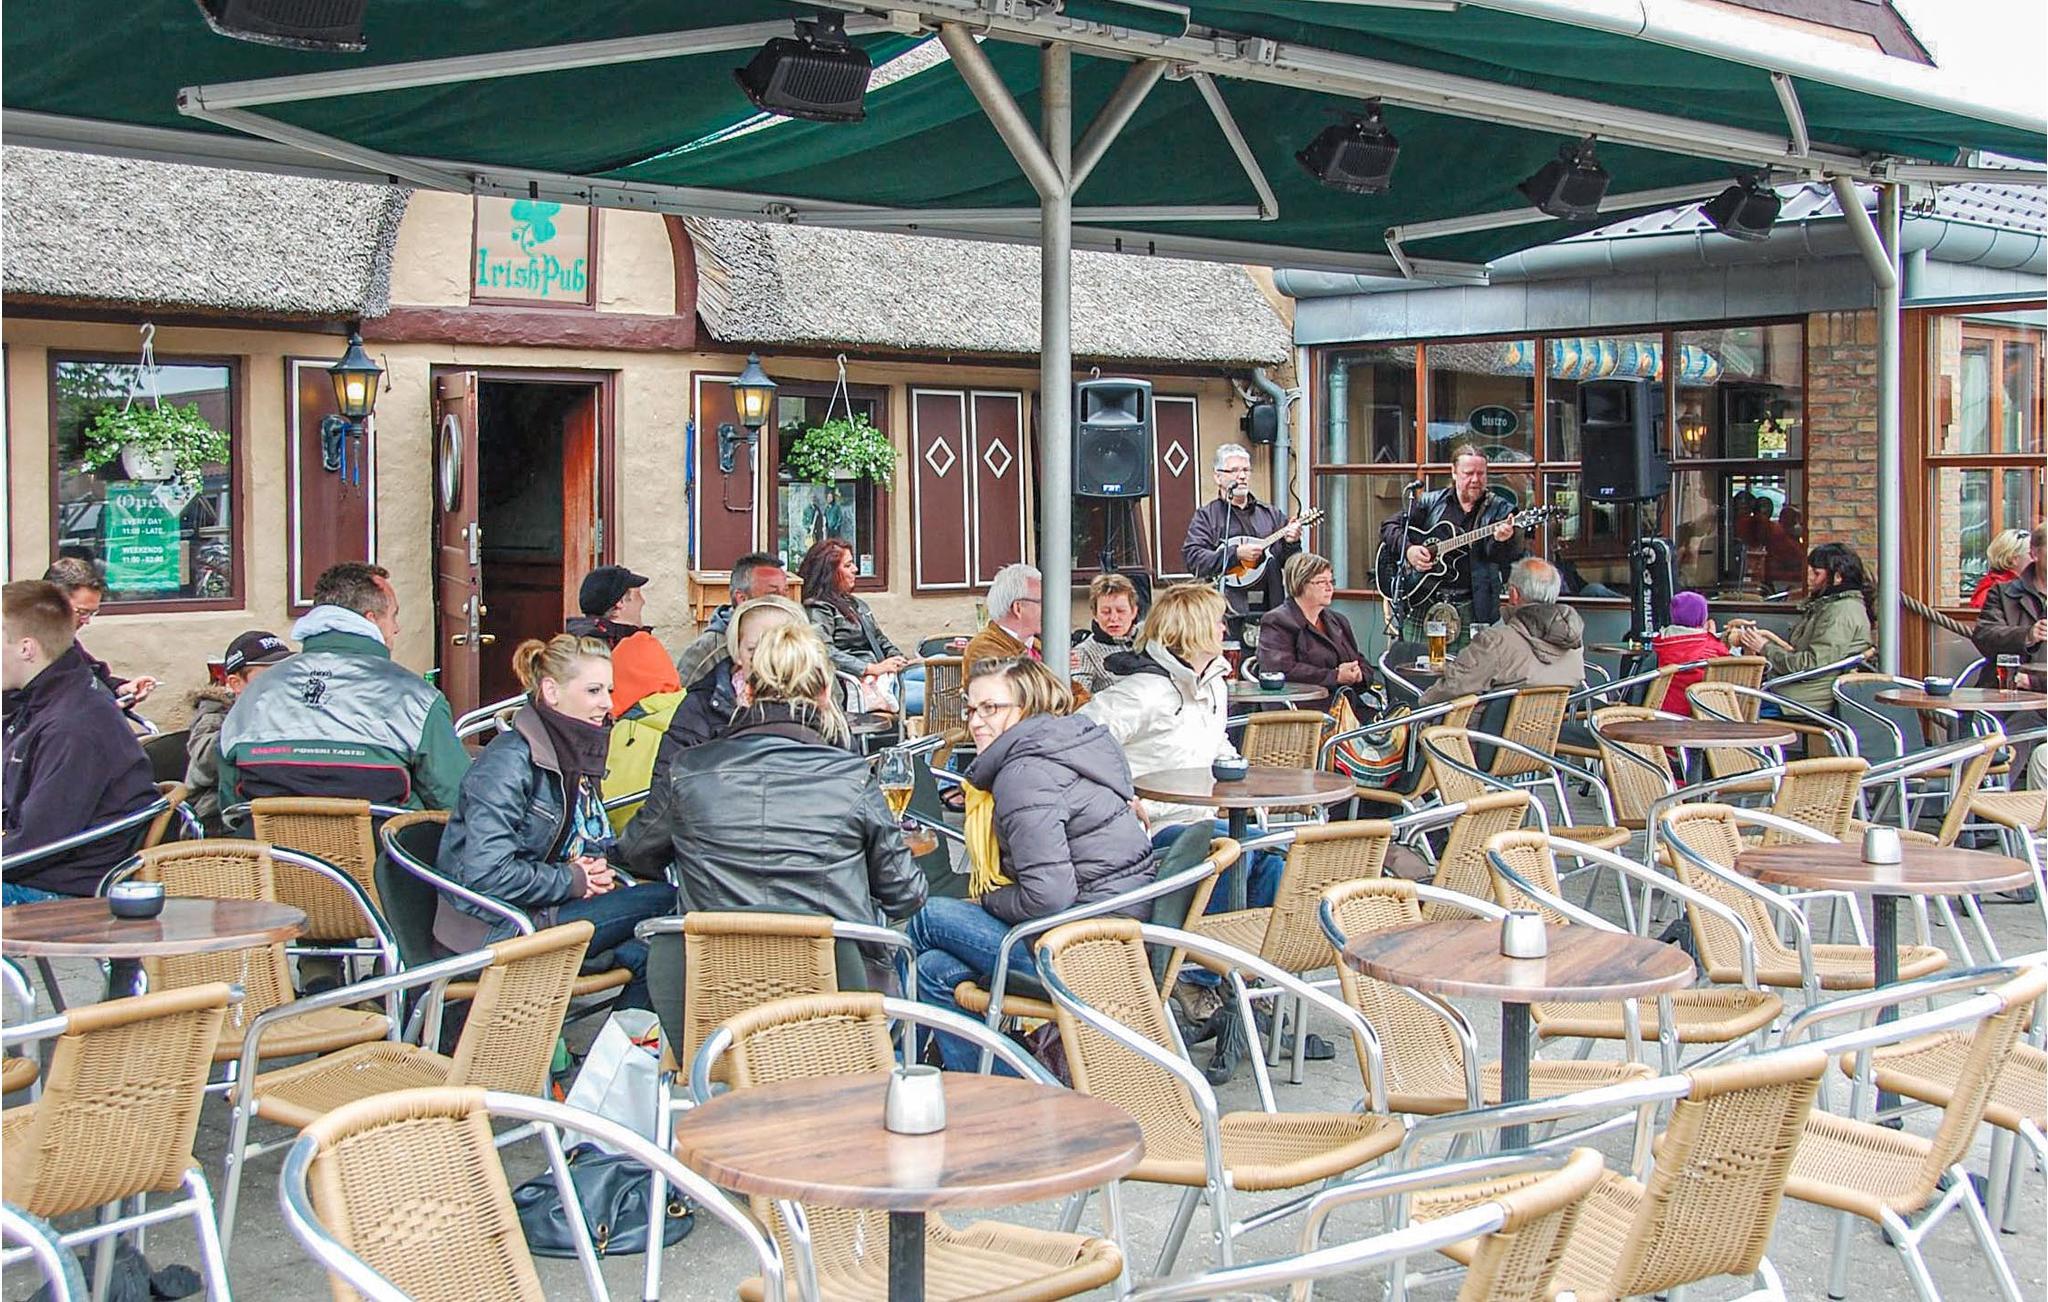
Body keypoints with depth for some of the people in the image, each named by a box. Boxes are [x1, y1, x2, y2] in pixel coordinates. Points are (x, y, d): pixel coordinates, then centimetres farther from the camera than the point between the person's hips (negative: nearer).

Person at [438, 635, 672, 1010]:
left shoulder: (577, 755, 14)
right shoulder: (508, 762, -14)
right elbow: (486, 874, -23)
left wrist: (597, 873, 4)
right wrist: (573, 880, -14)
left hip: (543, 912, 9)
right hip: (492, 932, -9)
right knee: (665, 900, -17)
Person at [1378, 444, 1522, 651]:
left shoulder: (1499, 508, 4)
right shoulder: (1430, 502, 9)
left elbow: (1508, 560, -6)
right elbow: (1389, 526, 11)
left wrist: (1501, 540, -30)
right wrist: (1408, 549, -8)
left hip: (1470, 607, -2)